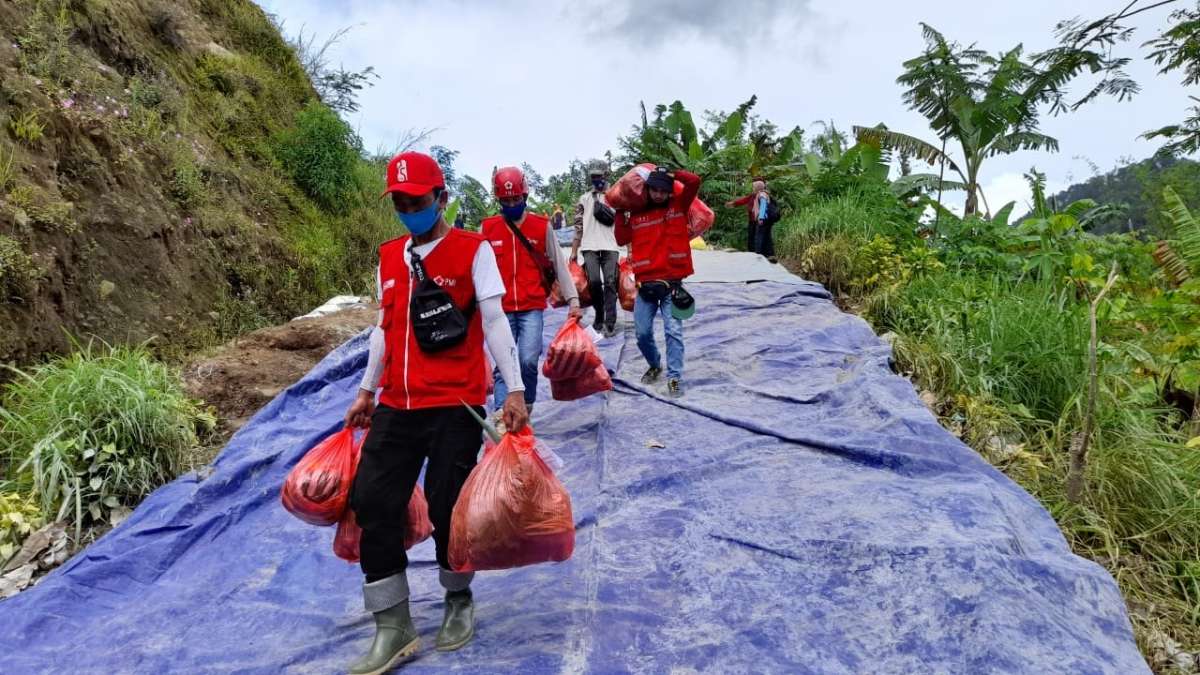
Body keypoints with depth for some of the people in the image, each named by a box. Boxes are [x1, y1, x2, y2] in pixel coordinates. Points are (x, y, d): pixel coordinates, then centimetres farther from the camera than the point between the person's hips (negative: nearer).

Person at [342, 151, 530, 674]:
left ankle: (459, 601, 28)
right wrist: (367, 391, 21)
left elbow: (494, 321, -7)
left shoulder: (473, 250, -3)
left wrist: (515, 390, -13)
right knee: (373, 502, -1)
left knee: (447, 508, -1)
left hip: (455, 405, -5)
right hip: (396, 406, 5)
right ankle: (394, 628, 11)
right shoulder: (389, 256, 13)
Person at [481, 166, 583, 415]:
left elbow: (560, 266, 4)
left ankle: (526, 408, 13)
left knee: (528, 361, -10)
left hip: (532, 308, -1)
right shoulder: (487, 228, 5)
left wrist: (573, 301, -2)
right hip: (501, 310, 1)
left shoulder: (542, 226, 2)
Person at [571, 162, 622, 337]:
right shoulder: (584, 199, 15)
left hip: (610, 246, -1)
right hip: (590, 246, 1)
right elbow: (578, 225, 13)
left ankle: (610, 323, -7)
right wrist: (574, 250, 7)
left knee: (610, 283, -7)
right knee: (594, 281, -10)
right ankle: (599, 316, 12)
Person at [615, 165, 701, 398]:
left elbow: (694, 181, -7)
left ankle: (674, 376, -2)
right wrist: (620, 212, 5)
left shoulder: (678, 206, 4)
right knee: (642, 332, 6)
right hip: (645, 284, 2)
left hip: (672, 283, -2)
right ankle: (654, 365, 31)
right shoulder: (637, 214, 9)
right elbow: (621, 239, 7)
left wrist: (671, 174, 1)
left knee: (673, 331, -7)